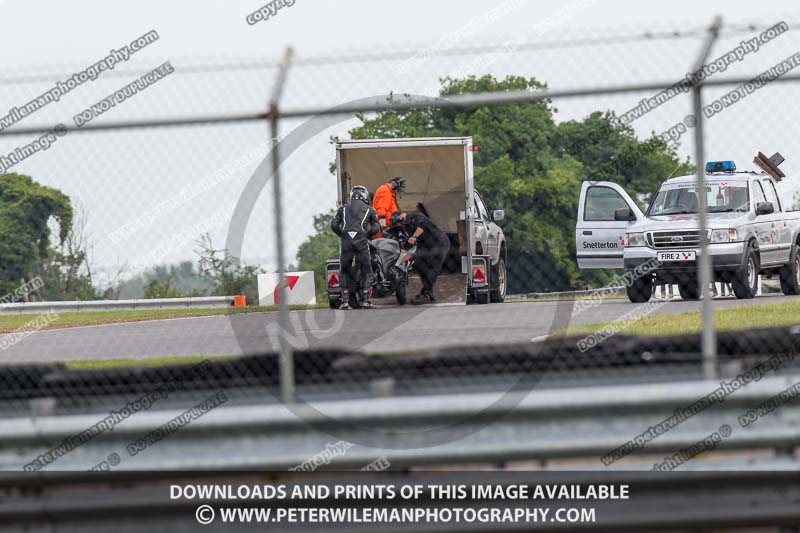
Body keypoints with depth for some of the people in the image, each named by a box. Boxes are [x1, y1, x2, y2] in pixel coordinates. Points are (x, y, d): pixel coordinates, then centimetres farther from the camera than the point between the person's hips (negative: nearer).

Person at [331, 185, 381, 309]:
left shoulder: (343, 209, 19)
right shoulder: (369, 210, 15)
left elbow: (334, 225, 9)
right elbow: (376, 227, 7)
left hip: (346, 242, 2)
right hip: (361, 241, -2)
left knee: (345, 272, 12)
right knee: (366, 271, 7)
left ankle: (345, 300, 2)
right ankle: (365, 300, -3)